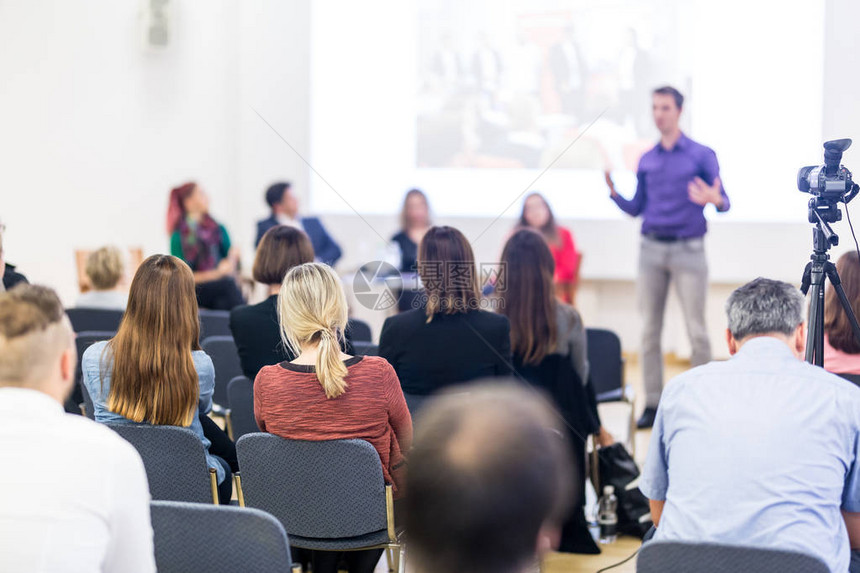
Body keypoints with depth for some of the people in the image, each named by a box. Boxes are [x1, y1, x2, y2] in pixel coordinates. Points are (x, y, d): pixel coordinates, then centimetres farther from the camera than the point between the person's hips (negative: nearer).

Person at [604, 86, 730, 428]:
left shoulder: (701, 155, -1)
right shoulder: (647, 161, 12)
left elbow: (723, 203, -3)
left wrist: (715, 200, -26)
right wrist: (613, 193, -3)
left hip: (688, 251, -4)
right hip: (651, 249, 4)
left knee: (696, 330, -3)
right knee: (650, 330, 4)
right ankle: (653, 403, 10)